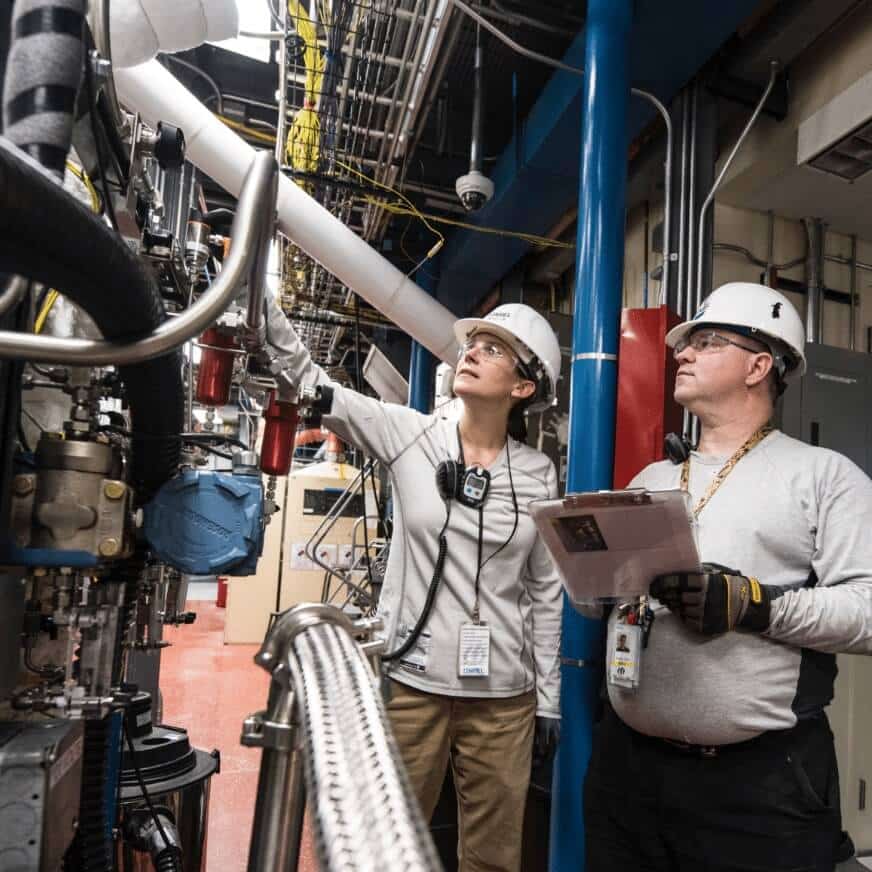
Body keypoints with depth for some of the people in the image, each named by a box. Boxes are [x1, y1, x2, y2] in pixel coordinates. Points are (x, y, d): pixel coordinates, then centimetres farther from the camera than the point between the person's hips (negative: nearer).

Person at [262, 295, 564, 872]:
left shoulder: (538, 473, -1)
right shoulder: (409, 436, -4)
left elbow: (545, 591, 4)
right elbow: (312, 380, -13)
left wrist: (549, 698, 7)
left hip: (504, 695, 2)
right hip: (411, 681, -1)